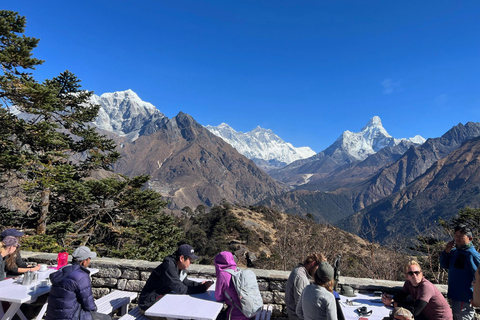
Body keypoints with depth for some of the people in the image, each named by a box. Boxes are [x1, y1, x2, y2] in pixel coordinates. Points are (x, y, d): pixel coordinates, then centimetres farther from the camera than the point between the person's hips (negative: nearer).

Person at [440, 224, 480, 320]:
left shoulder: (472, 255, -18)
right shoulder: (454, 251, 5)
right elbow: (444, 265, 15)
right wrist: (446, 252, -2)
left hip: (465, 299, -8)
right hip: (454, 296, 8)